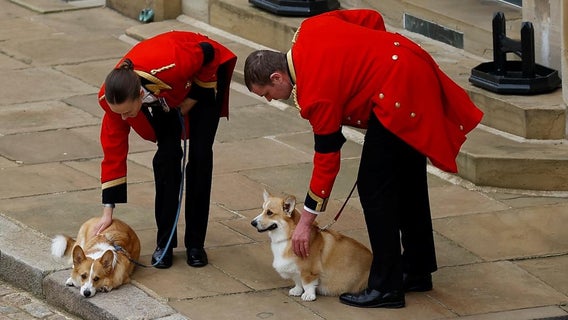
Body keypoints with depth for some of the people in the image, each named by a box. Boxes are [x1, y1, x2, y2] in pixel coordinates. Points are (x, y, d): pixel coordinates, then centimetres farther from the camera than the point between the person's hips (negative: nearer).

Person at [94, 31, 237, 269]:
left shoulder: (171, 66, -47)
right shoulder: (113, 97, -32)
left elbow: (208, 53, -25)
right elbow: (113, 152, -22)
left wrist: (192, 100, -17)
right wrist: (108, 211, -21)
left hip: (205, 74, -2)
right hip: (166, 95, 3)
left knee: (200, 155, -8)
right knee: (167, 154, -12)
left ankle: (195, 243, 1)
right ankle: (164, 243, -1)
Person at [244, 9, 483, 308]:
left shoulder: (315, 93, -16)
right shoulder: (310, 29, 4)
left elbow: (327, 160, -11)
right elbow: (371, 18, 11)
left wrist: (305, 222, -4)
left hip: (399, 96, -10)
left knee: (374, 187, -5)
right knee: (407, 181, 19)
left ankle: (385, 288, -2)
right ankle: (416, 270, 30)